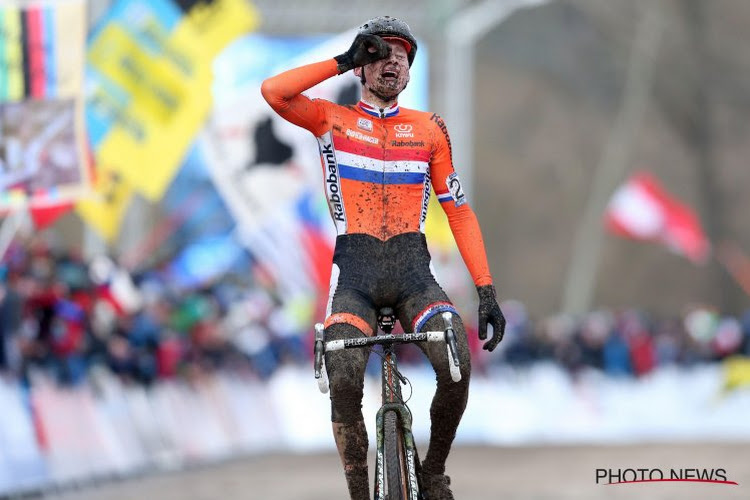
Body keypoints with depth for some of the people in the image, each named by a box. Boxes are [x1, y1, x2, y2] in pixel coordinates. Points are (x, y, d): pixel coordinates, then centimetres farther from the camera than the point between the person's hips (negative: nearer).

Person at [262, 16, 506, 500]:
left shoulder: (429, 129, 11)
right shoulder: (333, 120, 8)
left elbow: (460, 212, 10)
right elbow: (273, 91, -11)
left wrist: (487, 291, 2)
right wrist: (343, 61, -7)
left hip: (413, 271, 1)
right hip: (354, 273, -1)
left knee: (458, 365, -25)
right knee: (344, 382, -25)